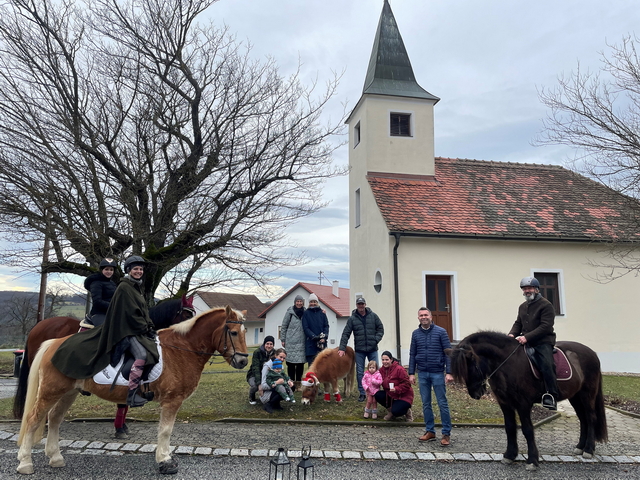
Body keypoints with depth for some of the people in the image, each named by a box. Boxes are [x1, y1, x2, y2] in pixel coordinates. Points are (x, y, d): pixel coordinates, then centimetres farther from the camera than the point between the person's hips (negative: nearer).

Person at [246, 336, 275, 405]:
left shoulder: (274, 353, -6)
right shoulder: (257, 352, -19)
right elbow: (256, 369, -27)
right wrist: (259, 383, -38)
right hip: (254, 375, -3)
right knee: (255, 386, -35)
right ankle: (251, 398, 2)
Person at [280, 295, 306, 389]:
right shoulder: (290, 312, 0)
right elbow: (284, 326, 4)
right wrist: (282, 339, 2)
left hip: (302, 342, 3)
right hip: (291, 341, -2)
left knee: (301, 363, 3)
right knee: (291, 363, 1)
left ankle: (298, 383, 12)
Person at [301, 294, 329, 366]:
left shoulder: (322, 312, 11)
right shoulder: (306, 313, 4)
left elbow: (326, 326, 8)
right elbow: (305, 328, -3)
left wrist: (324, 337, -8)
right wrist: (315, 337, -15)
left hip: (322, 342, 2)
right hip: (310, 343, -2)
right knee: (311, 364, -2)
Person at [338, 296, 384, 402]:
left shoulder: (373, 316, 3)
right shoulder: (352, 319, 0)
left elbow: (380, 329, 8)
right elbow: (346, 334, -2)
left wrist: (376, 339, -7)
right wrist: (342, 348, -8)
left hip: (372, 349, 0)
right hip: (359, 350, 0)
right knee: (360, 372, 5)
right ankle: (362, 393, 16)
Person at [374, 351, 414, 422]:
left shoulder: (399, 369, -21)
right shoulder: (382, 370, 0)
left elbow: (406, 384, -20)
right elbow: (383, 383, 11)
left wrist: (396, 389, -33)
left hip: (404, 396, -6)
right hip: (390, 395, 6)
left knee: (395, 412, -27)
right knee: (378, 395, -18)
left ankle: (408, 411, 10)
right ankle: (390, 411, 6)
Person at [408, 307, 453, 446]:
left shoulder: (440, 332, -4)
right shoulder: (415, 334, 6)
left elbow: (448, 352, -5)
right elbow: (412, 354, 9)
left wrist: (449, 372, -11)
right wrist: (411, 373, 5)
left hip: (437, 373, -3)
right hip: (422, 374, 3)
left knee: (442, 404, 2)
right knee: (426, 404, 10)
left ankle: (446, 434, 10)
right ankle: (430, 431, 21)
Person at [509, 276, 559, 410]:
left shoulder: (546, 305, -5)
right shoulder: (522, 307, 20)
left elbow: (546, 326, -14)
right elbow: (518, 324, 20)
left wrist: (527, 337, -23)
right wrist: (512, 334, -4)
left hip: (543, 342, -7)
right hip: (526, 342, 7)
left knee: (546, 365, -26)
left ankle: (552, 396, -21)